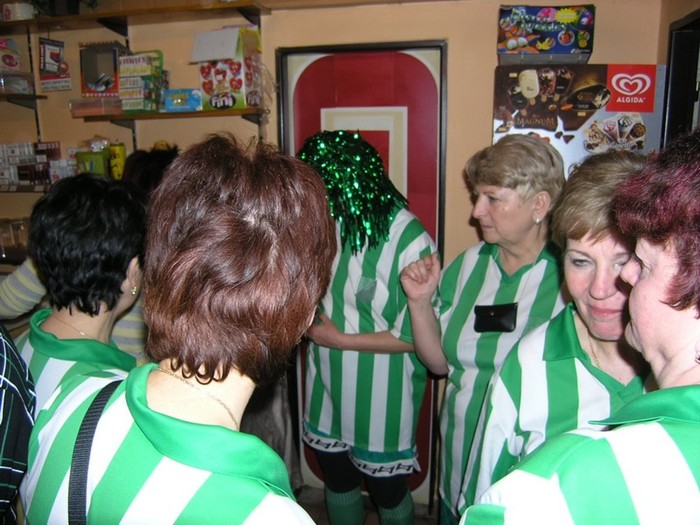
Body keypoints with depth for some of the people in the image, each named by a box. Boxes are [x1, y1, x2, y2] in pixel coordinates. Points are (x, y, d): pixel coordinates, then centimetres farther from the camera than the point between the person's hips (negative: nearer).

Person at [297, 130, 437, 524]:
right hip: (328, 389, 6)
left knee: (387, 491, 19)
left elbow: (414, 338, -21)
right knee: (337, 480, 26)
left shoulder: (410, 241, -24)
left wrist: (339, 339, -18)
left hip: (380, 399, -5)